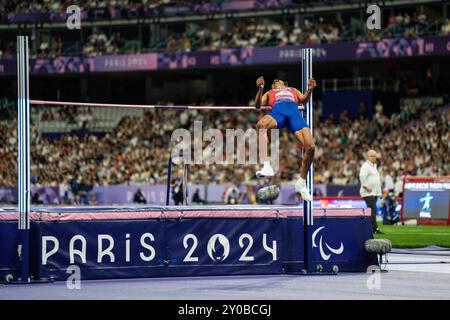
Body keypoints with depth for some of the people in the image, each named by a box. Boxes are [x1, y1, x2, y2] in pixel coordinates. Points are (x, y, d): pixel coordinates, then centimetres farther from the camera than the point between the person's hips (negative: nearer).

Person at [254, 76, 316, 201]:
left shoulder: (293, 90, 44)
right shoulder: (269, 92, 40)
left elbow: (303, 99, 26)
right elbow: (258, 104, 22)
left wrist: (309, 90, 6)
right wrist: (260, 88, 5)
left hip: (294, 111, 1)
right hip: (277, 110, -1)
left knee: (310, 147, -18)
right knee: (261, 124, -40)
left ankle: (301, 183, 0)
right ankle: (266, 166, -49)